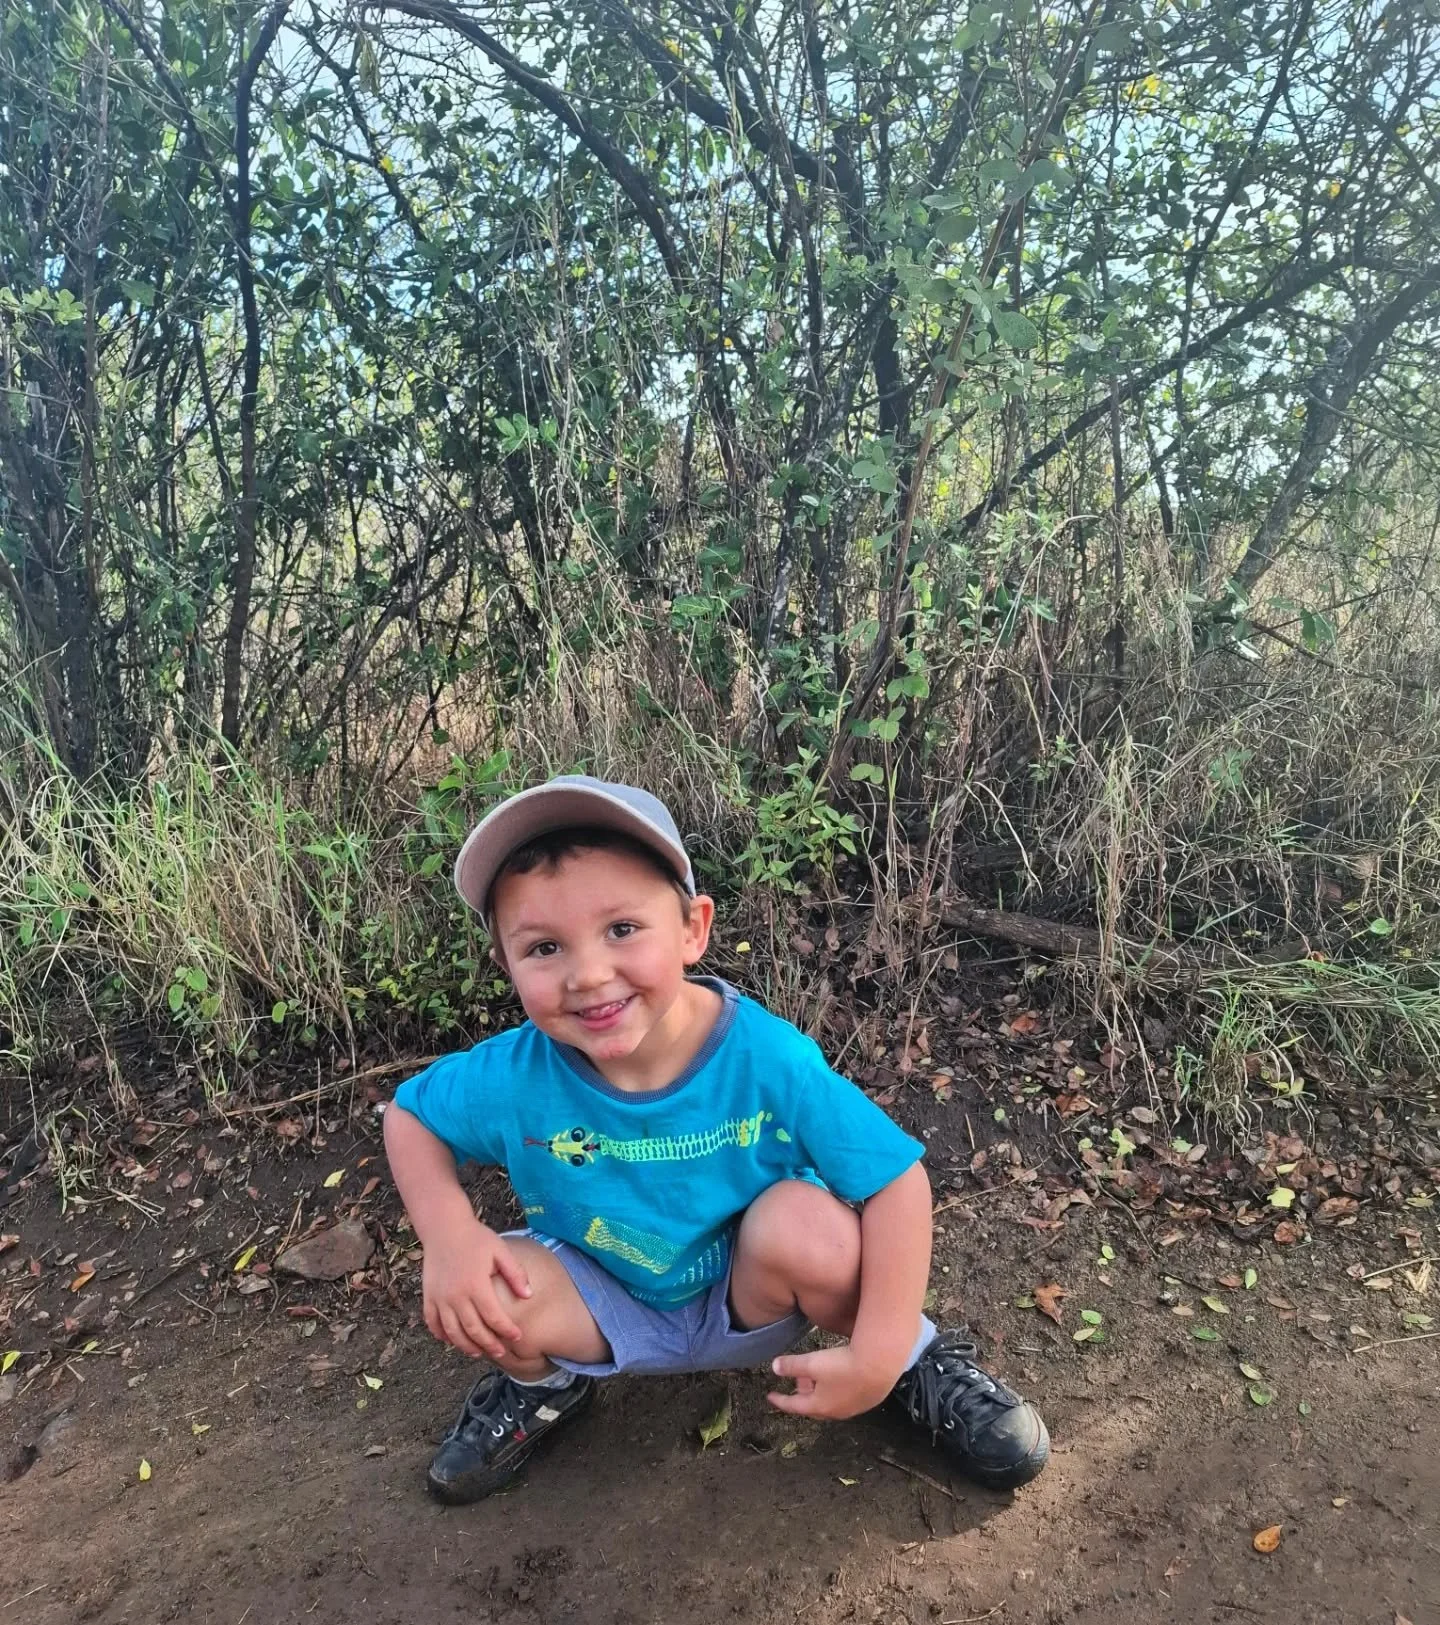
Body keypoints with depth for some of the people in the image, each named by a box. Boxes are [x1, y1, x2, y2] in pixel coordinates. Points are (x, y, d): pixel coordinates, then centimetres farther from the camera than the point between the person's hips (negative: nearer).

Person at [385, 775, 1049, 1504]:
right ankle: (541, 1385, 13)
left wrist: (880, 1352, -28)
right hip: (608, 1310, 2)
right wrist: (449, 1234, -23)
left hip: (751, 1303, -2)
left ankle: (916, 1361, 0)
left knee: (804, 1221, -33)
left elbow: (896, 1179, -24)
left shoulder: (767, 1057, -30)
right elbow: (408, 1115, -6)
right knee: (477, 1295, -25)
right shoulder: (514, 1075, -25)